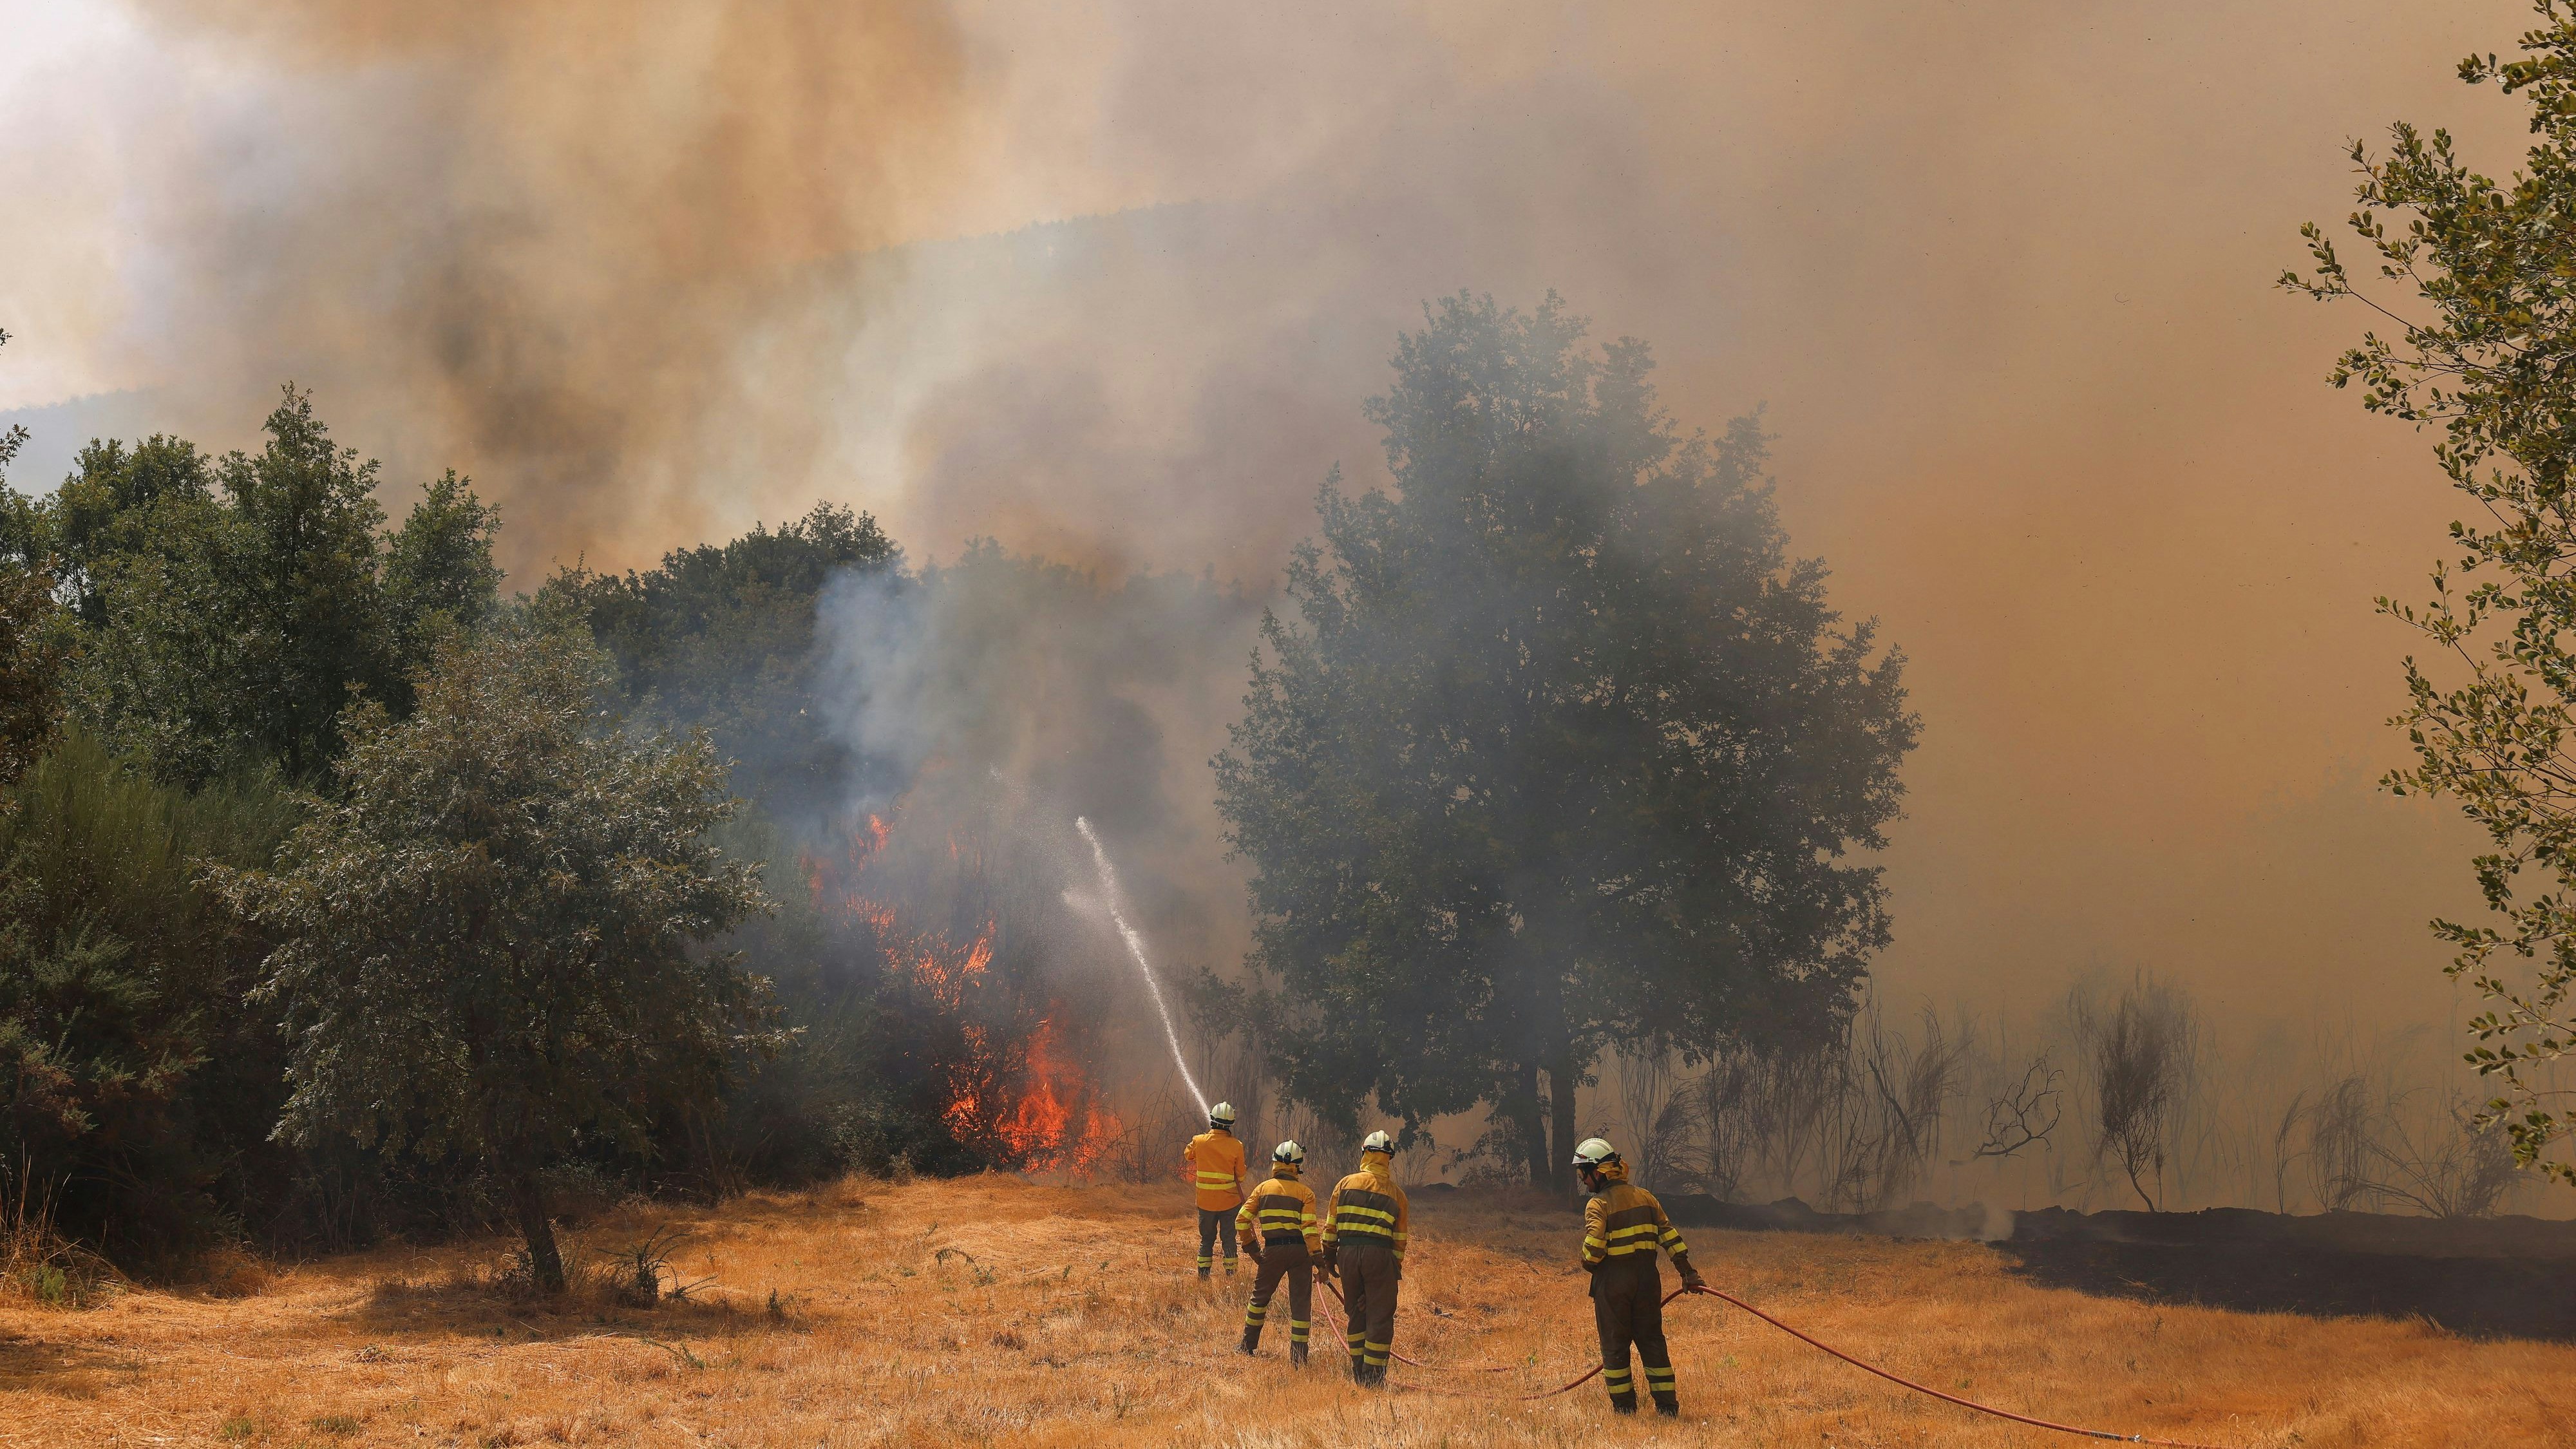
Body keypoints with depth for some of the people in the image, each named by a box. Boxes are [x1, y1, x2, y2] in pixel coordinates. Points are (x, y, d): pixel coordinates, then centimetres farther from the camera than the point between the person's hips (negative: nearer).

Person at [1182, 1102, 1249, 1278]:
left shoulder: (1198, 1141, -7)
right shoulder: (1236, 1146, -12)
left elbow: (1188, 1156, 17)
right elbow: (1240, 1176, -2)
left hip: (1205, 1202, 2)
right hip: (1230, 1201, -2)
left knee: (1206, 1239, 14)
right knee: (1229, 1239, 8)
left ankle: (1203, 1276, 13)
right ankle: (1230, 1275, 7)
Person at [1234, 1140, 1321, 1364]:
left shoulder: (1263, 1188, 6)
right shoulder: (1305, 1193, -1)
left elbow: (1242, 1220, 1)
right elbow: (1309, 1228, -11)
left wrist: (1251, 1248, 12)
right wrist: (1319, 1260, -10)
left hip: (1272, 1251, 2)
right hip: (1300, 1252, -2)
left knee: (1260, 1296, 21)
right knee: (1300, 1304, 4)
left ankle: (1248, 1345, 30)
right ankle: (1298, 1358, 3)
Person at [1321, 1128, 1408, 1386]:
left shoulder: (1345, 1184, 8)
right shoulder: (1396, 1194, 7)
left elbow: (1331, 1226, 9)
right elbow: (1399, 1239, 8)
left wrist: (1328, 1258, 18)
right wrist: (1395, 1270, 15)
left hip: (1347, 1254, 2)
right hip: (1379, 1256, -2)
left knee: (1356, 1315, 15)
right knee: (1380, 1318, 4)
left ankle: (1358, 1375, 18)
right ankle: (1373, 1378, 2)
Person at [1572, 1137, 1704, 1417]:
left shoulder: (1598, 1204, -11)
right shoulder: (1645, 1197, 7)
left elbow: (1594, 1248, -23)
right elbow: (1668, 1234, 8)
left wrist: (1589, 1265, -1)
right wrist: (1686, 1270, 11)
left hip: (1613, 1282, -5)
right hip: (1647, 1278, 5)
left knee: (1615, 1344, 7)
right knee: (1652, 1341, 11)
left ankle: (1624, 1407, 9)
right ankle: (1667, 1406, 10)